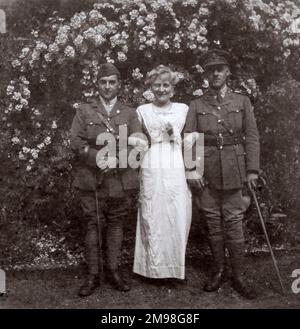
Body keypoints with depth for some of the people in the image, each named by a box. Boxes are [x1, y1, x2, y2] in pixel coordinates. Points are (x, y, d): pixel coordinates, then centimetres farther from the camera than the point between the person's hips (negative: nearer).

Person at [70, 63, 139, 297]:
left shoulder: (130, 113, 10)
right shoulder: (84, 111, 7)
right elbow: (76, 142, -2)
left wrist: (116, 159, -14)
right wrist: (96, 158, -16)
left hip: (120, 179, 1)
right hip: (91, 179, -1)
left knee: (116, 224, 8)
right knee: (93, 225, 2)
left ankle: (113, 270, 20)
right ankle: (93, 275, 12)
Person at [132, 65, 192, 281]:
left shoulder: (183, 109, 12)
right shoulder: (142, 111, 11)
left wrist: (172, 134, -2)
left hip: (177, 171, 1)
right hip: (151, 171, 0)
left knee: (178, 219, 0)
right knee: (153, 219, 0)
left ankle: (175, 268, 14)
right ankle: (156, 267, 13)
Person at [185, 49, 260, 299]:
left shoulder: (242, 102, 6)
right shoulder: (196, 105, 7)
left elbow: (252, 137, 2)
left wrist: (252, 170, -5)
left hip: (235, 173, -1)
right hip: (207, 173, 1)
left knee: (234, 224, 1)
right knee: (214, 224, 9)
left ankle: (238, 276, 14)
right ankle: (219, 271, 24)